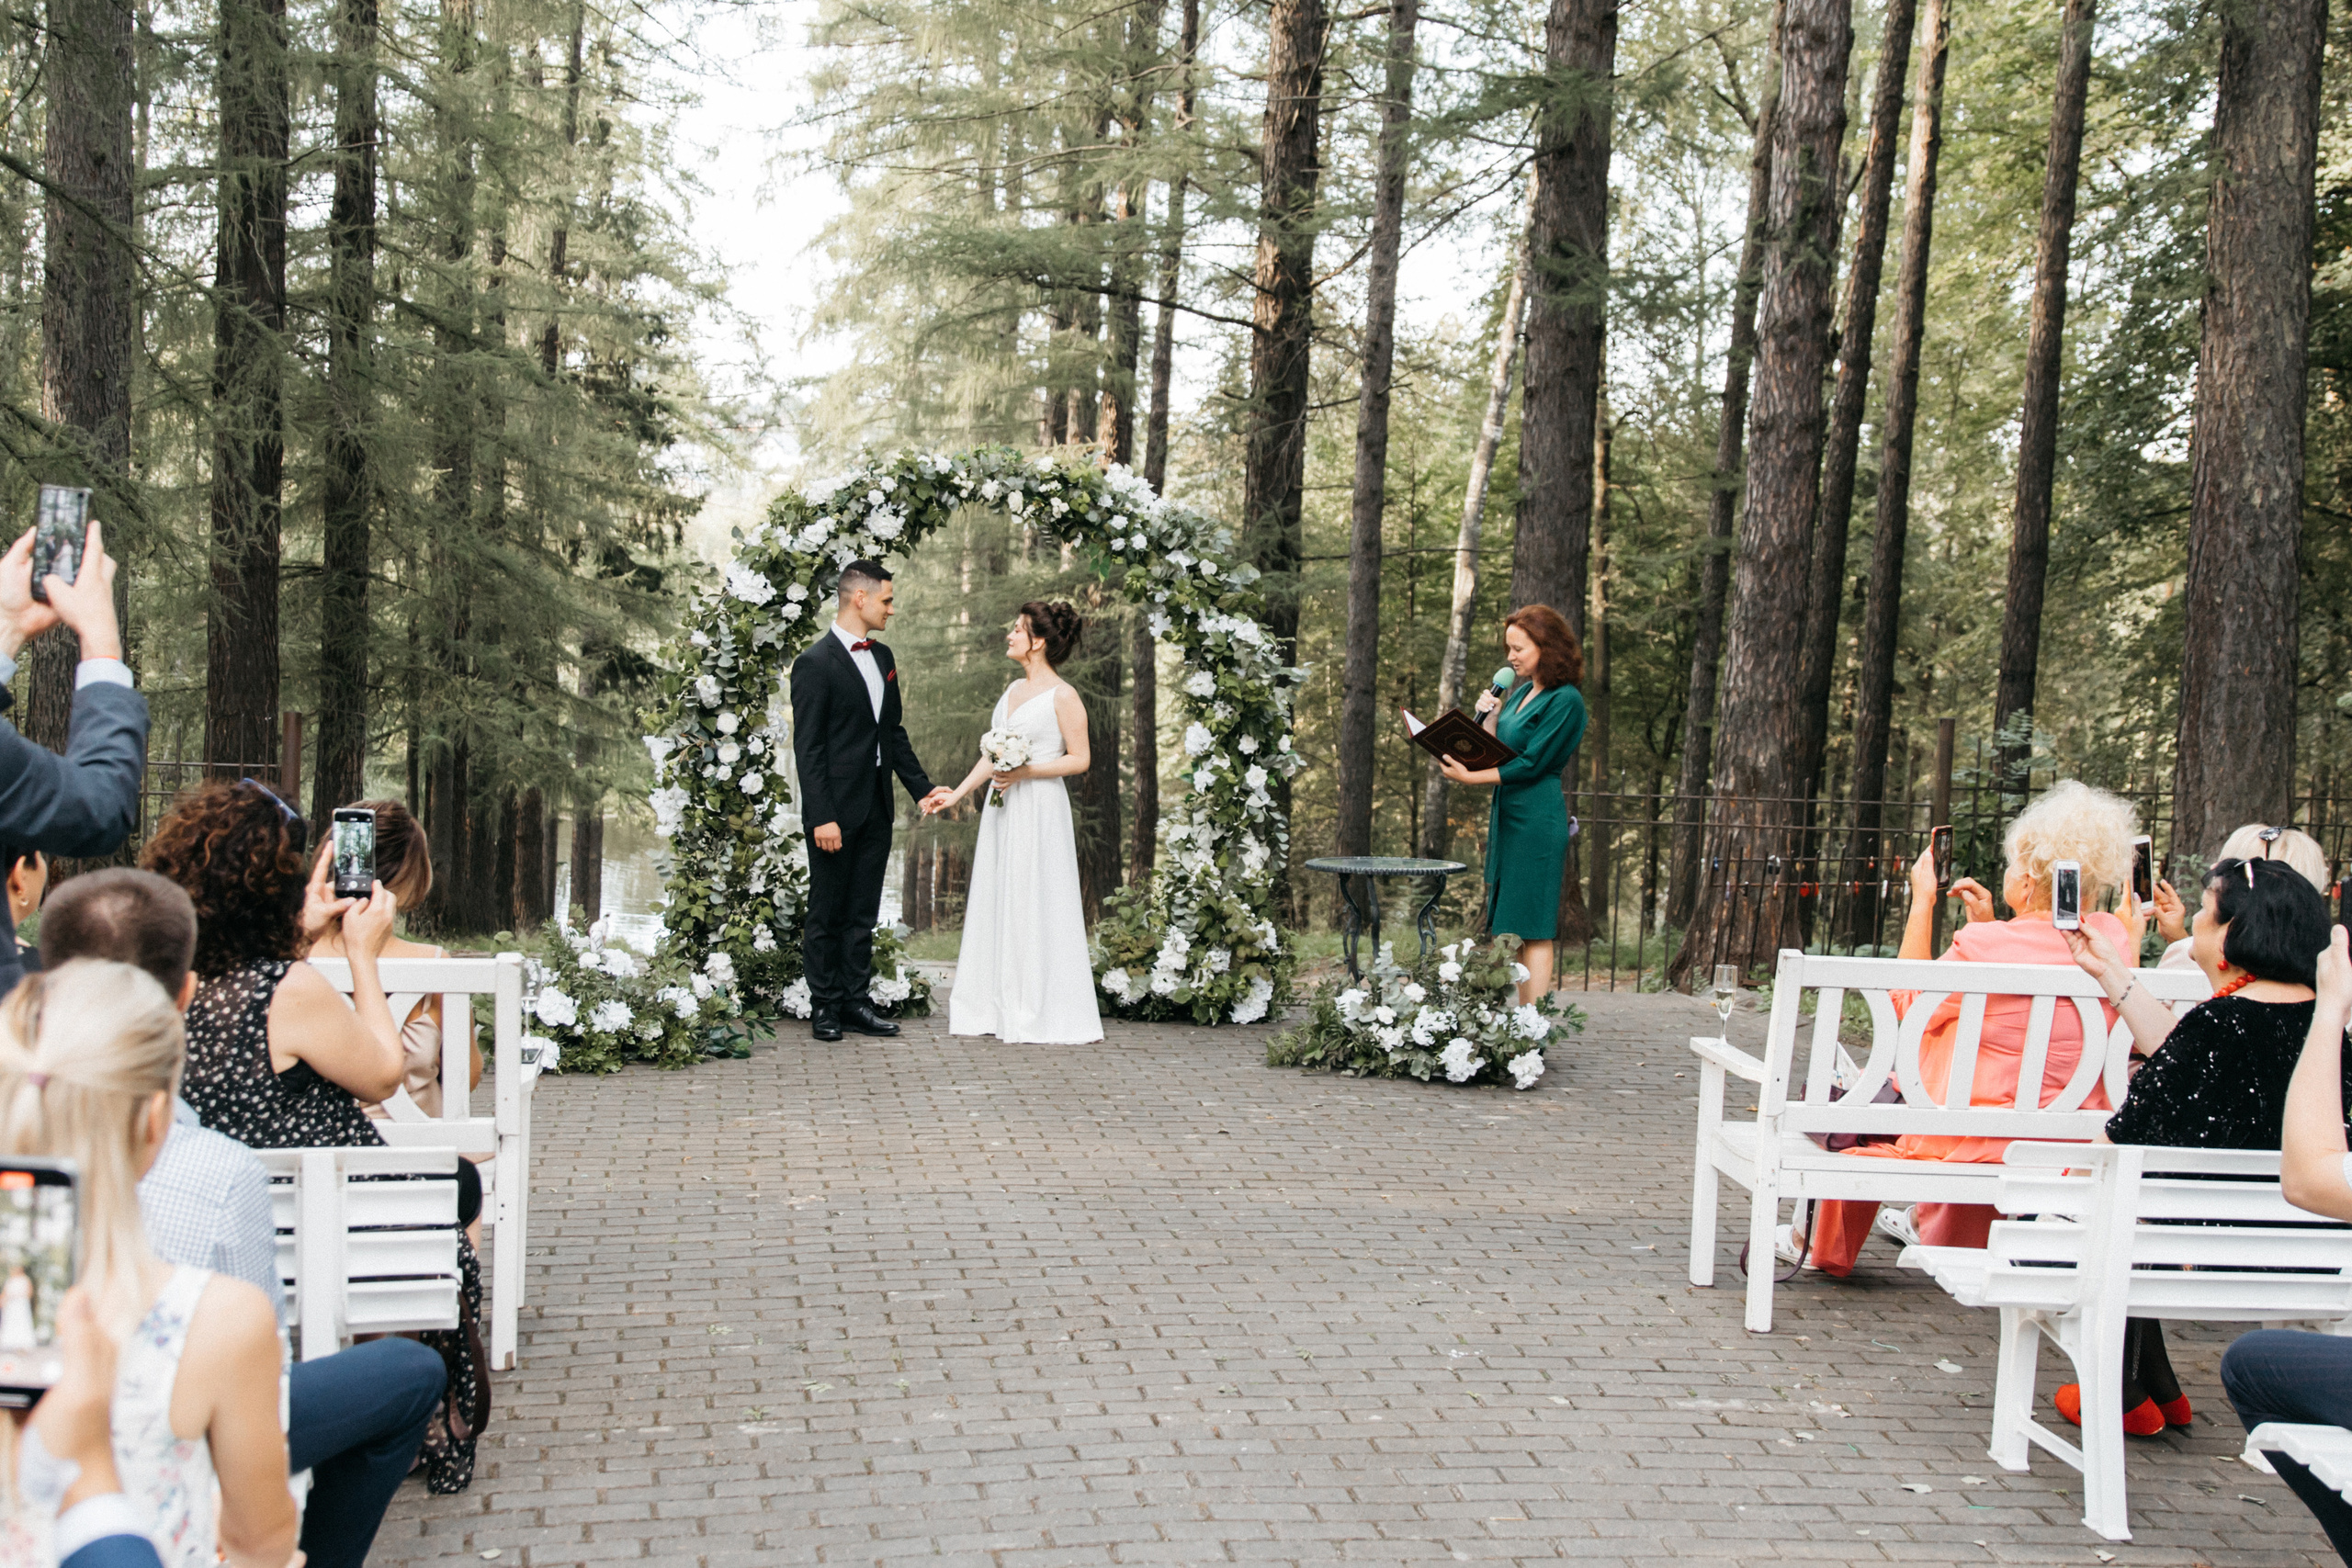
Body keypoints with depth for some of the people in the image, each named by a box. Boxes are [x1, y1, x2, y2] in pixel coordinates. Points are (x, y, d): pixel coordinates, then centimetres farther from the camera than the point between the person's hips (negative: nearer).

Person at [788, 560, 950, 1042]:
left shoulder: (882, 657, 12)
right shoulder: (815, 663, -12)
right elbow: (807, 747, -14)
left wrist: (922, 787, 10)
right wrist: (822, 816, -19)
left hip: (876, 808, 7)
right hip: (836, 809, -7)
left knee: (863, 912, 11)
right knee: (826, 913, 4)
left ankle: (856, 1000, 18)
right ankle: (825, 1006, 12)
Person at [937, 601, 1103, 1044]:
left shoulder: (1063, 696, -9)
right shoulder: (1013, 690, 14)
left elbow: (1080, 759, -10)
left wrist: (1026, 772, -19)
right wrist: (955, 795, 14)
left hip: (1039, 809, -8)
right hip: (1001, 808, 8)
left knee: (1036, 906, -4)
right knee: (994, 903, 8)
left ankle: (1044, 1016, 3)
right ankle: (997, 1007, 15)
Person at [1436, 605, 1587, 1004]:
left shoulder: (1565, 700, -11)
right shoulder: (1521, 691, 15)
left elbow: (1531, 764, -16)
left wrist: (1471, 777, -19)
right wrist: (1489, 716, 0)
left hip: (1538, 818, -9)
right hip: (1507, 814, 9)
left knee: (1532, 929, -8)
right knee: (1511, 929, 8)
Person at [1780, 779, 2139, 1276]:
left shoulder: (1985, 948, -23)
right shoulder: (2113, 942, -5)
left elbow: (1909, 1003, -4)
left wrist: (1922, 902, 0)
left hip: (1982, 1143, -6)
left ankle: (1828, 1248, 41)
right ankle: (1929, 1222, 51)